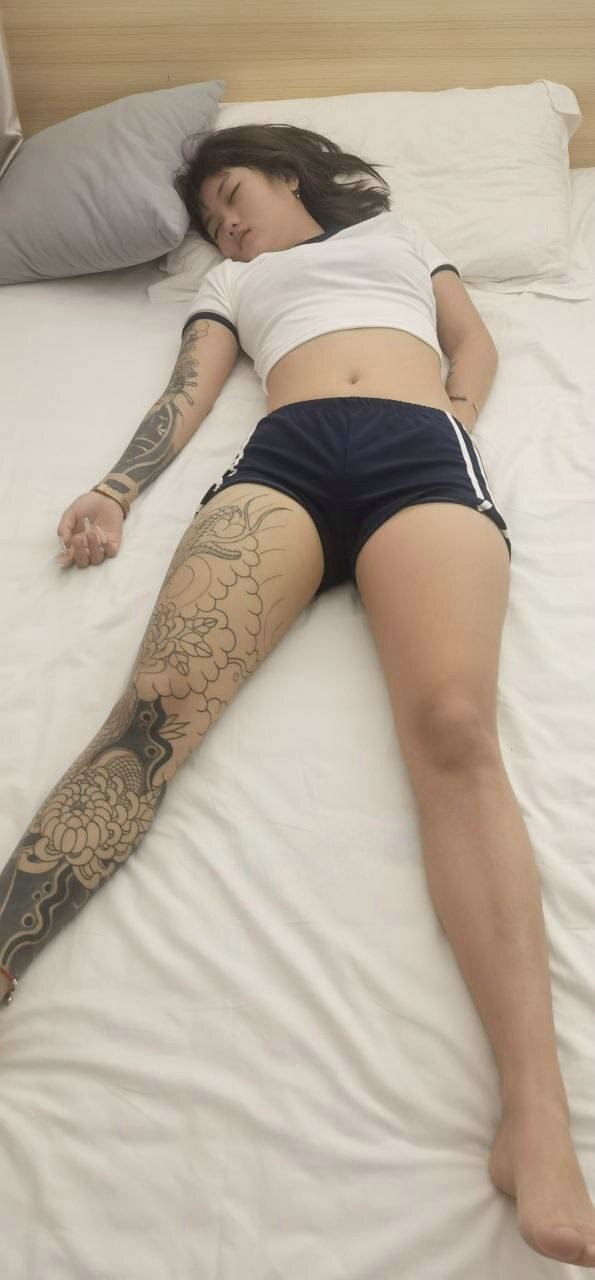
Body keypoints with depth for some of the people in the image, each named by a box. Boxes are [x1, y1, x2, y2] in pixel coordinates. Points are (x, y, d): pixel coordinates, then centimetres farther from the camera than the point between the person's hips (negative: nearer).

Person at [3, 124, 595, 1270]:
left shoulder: (395, 230, 41)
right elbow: (187, 394, 22)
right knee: (160, 698, -28)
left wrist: (456, 427, 7)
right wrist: (117, 489, 2)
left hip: (423, 450, -1)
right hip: (284, 453, 2)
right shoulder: (231, 280, 39)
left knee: (453, 724, -30)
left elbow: (474, 339, 30)